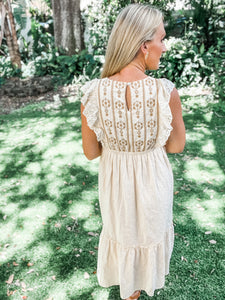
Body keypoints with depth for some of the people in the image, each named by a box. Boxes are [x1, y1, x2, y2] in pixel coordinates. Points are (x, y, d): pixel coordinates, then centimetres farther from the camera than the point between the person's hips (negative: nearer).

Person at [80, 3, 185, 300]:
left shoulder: (93, 93, -23)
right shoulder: (167, 92, -26)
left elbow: (91, 151, -11)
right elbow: (176, 145, -11)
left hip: (115, 178, 1)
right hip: (153, 178, -1)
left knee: (121, 228, 30)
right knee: (151, 228, 30)